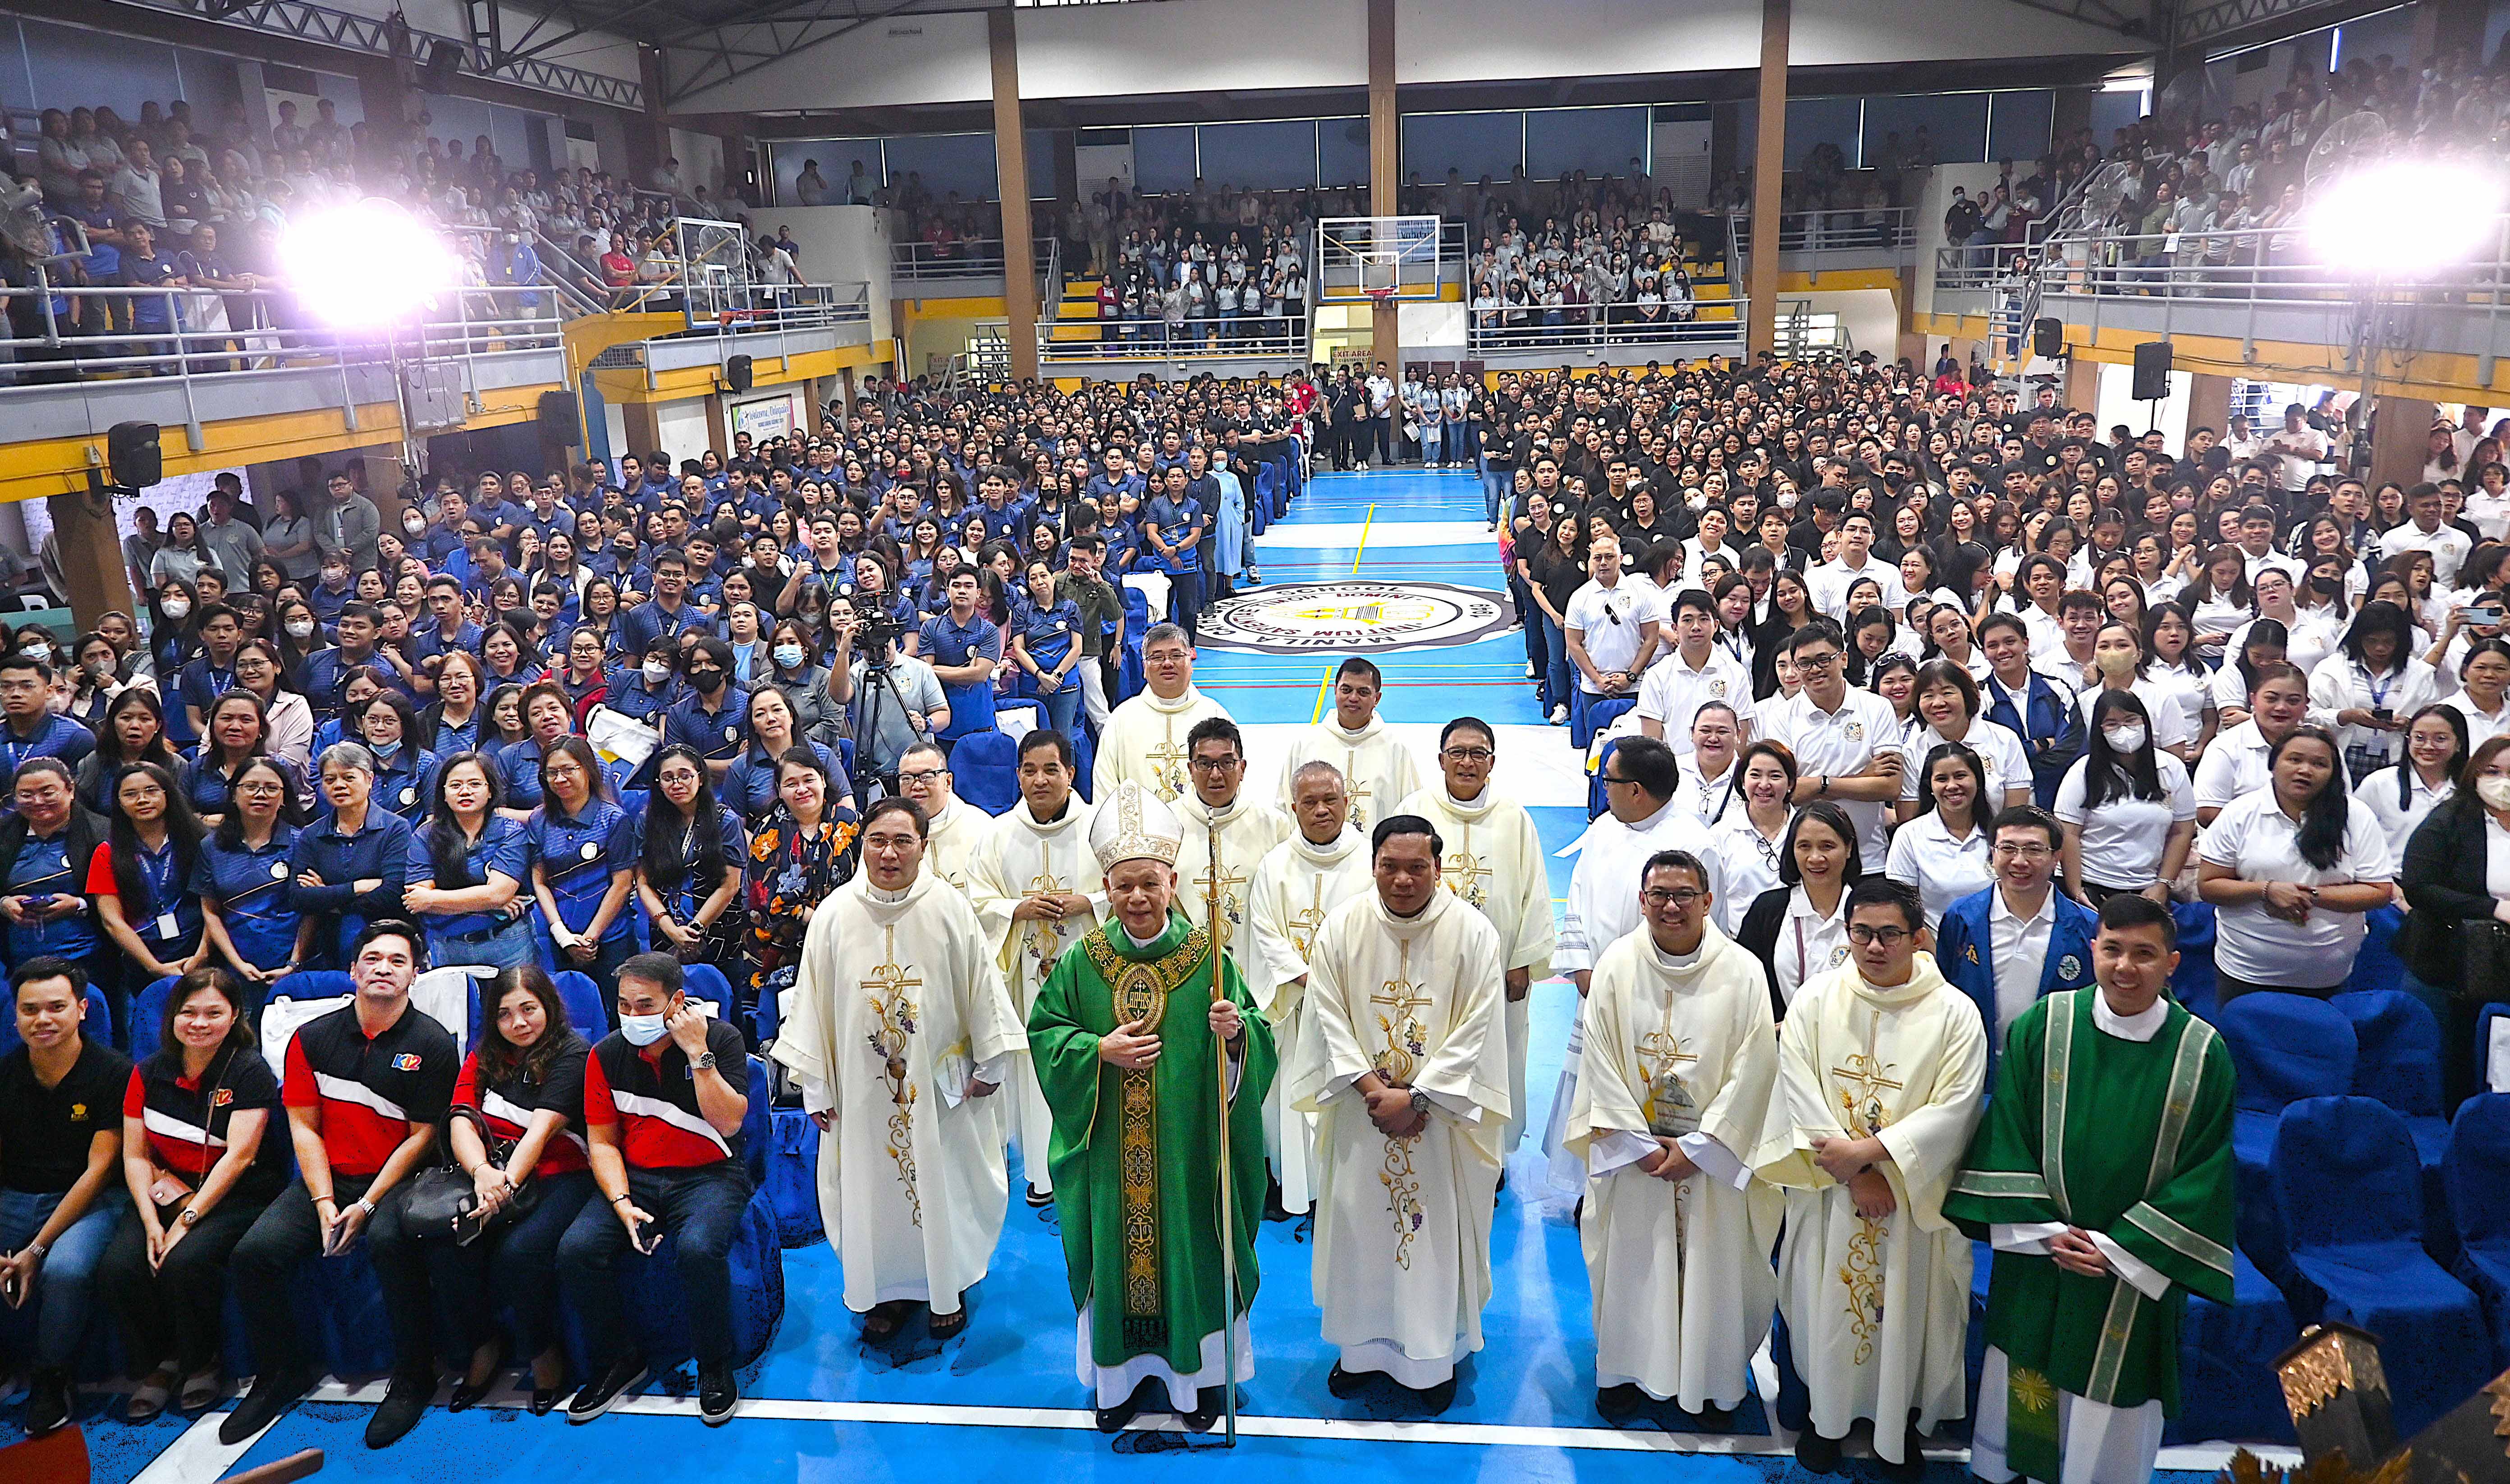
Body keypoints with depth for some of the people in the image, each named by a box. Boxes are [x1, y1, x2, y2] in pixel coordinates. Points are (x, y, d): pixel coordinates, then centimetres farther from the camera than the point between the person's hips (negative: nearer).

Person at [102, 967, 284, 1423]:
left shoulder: (250, 1072, -8)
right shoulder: (149, 1073, 7)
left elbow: (237, 1157, -14)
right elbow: (135, 1156, 4)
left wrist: (188, 1219, -20)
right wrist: (151, 1220, -11)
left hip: (237, 1195, -5)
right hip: (166, 1193, 5)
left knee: (185, 1261, -30)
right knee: (118, 1267, -21)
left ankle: (202, 1363, -3)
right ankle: (157, 1364, 3)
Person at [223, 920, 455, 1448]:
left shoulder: (433, 1044, -3)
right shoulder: (313, 1039, 8)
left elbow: (421, 1137, -5)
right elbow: (304, 1128, 6)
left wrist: (367, 1205, -14)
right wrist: (324, 1203, -7)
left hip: (398, 1179, -4)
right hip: (328, 1179, 4)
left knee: (389, 1239, -36)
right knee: (254, 1252, -20)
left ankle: (414, 1379, -18)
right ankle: (283, 1373, 6)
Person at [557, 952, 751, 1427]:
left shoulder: (721, 1038, -6)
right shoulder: (607, 1055, 3)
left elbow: (729, 1123, -16)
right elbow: (602, 1142, 5)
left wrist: (698, 1053, -20)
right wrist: (622, 1205, -11)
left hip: (709, 1175, -3)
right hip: (635, 1178, 4)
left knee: (698, 1248, -34)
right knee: (576, 1249, -23)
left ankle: (715, 1367, -7)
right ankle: (618, 1360, 2)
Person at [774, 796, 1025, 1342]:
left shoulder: (950, 908, -8)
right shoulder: (835, 914, -5)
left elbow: (981, 985, -1)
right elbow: (813, 1000, 1)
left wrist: (989, 1065, 2)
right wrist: (816, 1085, 2)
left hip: (940, 1082, -1)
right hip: (863, 1085, 1)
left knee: (943, 1183, 10)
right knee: (871, 1184, 11)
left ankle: (948, 1286, 30)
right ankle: (889, 1290, 30)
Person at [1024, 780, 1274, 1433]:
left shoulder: (1208, 960, -6)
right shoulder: (1083, 962, -2)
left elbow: (1258, 1041, -6)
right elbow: (1043, 1033, 2)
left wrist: (1236, 1033, -28)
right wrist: (1099, 1049, -14)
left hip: (1188, 1148, -1)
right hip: (1109, 1152, 2)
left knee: (1189, 1247, 9)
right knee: (1117, 1248, 12)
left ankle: (1197, 1373, 29)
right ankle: (1122, 1375, 32)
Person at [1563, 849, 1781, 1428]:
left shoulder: (1742, 972, -9)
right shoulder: (1616, 967, -6)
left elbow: (1752, 1068, -10)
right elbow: (1600, 1061, -5)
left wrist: (1698, 1147, -13)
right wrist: (1640, 1145, -9)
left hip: (1714, 1157, -1)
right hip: (1632, 1155, 1)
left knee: (1715, 1265, 8)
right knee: (1632, 1261, 11)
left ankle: (1715, 1379, 27)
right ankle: (1626, 1370, 29)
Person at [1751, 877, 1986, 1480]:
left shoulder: (1954, 1013, -9)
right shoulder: (1815, 1001, -5)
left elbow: (1954, 1109, -14)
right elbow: (1800, 1093, -8)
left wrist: (1869, 1150, -21)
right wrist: (1856, 1176, -15)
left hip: (1915, 1196, -1)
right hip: (1829, 1189, 1)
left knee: (1907, 1308, 11)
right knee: (1826, 1303, 12)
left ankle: (1902, 1422, 33)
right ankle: (1825, 1414, 33)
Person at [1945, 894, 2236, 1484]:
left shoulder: (2203, 1054, -11)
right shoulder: (2041, 1028, -9)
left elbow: (2204, 1173, -7)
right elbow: (2006, 1137, -3)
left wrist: (2117, 1249, -11)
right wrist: (2045, 1231, -10)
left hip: (2136, 1270, -1)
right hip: (2036, 1259, 1)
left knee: (2113, 1392, 11)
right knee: (2027, 1382, 14)